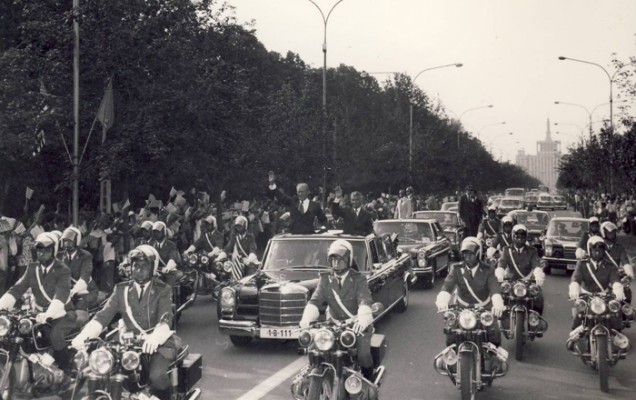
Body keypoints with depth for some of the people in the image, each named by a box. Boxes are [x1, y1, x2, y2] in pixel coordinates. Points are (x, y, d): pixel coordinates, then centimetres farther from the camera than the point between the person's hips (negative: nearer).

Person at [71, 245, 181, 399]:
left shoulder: (163, 290, -3)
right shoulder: (121, 289, 8)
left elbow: (165, 319, -18)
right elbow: (104, 315, -4)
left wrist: (154, 338, -41)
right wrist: (84, 335, -23)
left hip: (157, 344, -3)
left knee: (156, 375, -31)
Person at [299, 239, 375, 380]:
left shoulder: (358, 279, -7)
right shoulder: (325, 279, 3)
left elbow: (365, 302, -22)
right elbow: (315, 300, -9)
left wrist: (363, 320, -44)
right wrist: (306, 318, -30)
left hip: (357, 325, -3)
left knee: (363, 354, -21)